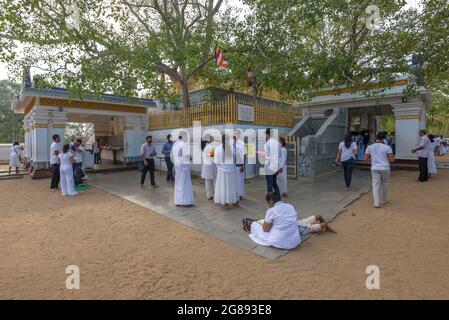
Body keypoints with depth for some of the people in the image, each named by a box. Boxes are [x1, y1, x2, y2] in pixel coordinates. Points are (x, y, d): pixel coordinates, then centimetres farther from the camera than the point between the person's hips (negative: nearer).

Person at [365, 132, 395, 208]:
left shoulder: (370, 147, 0)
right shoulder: (387, 147, -6)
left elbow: (366, 158, 5)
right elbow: (392, 159, -8)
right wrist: (386, 158, 12)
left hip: (375, 168, 1)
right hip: (385, 168, -1)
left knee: (376, 185, 3)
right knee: (385, 184, 18)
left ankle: (376, 203, -3)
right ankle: (383, 200, 31)